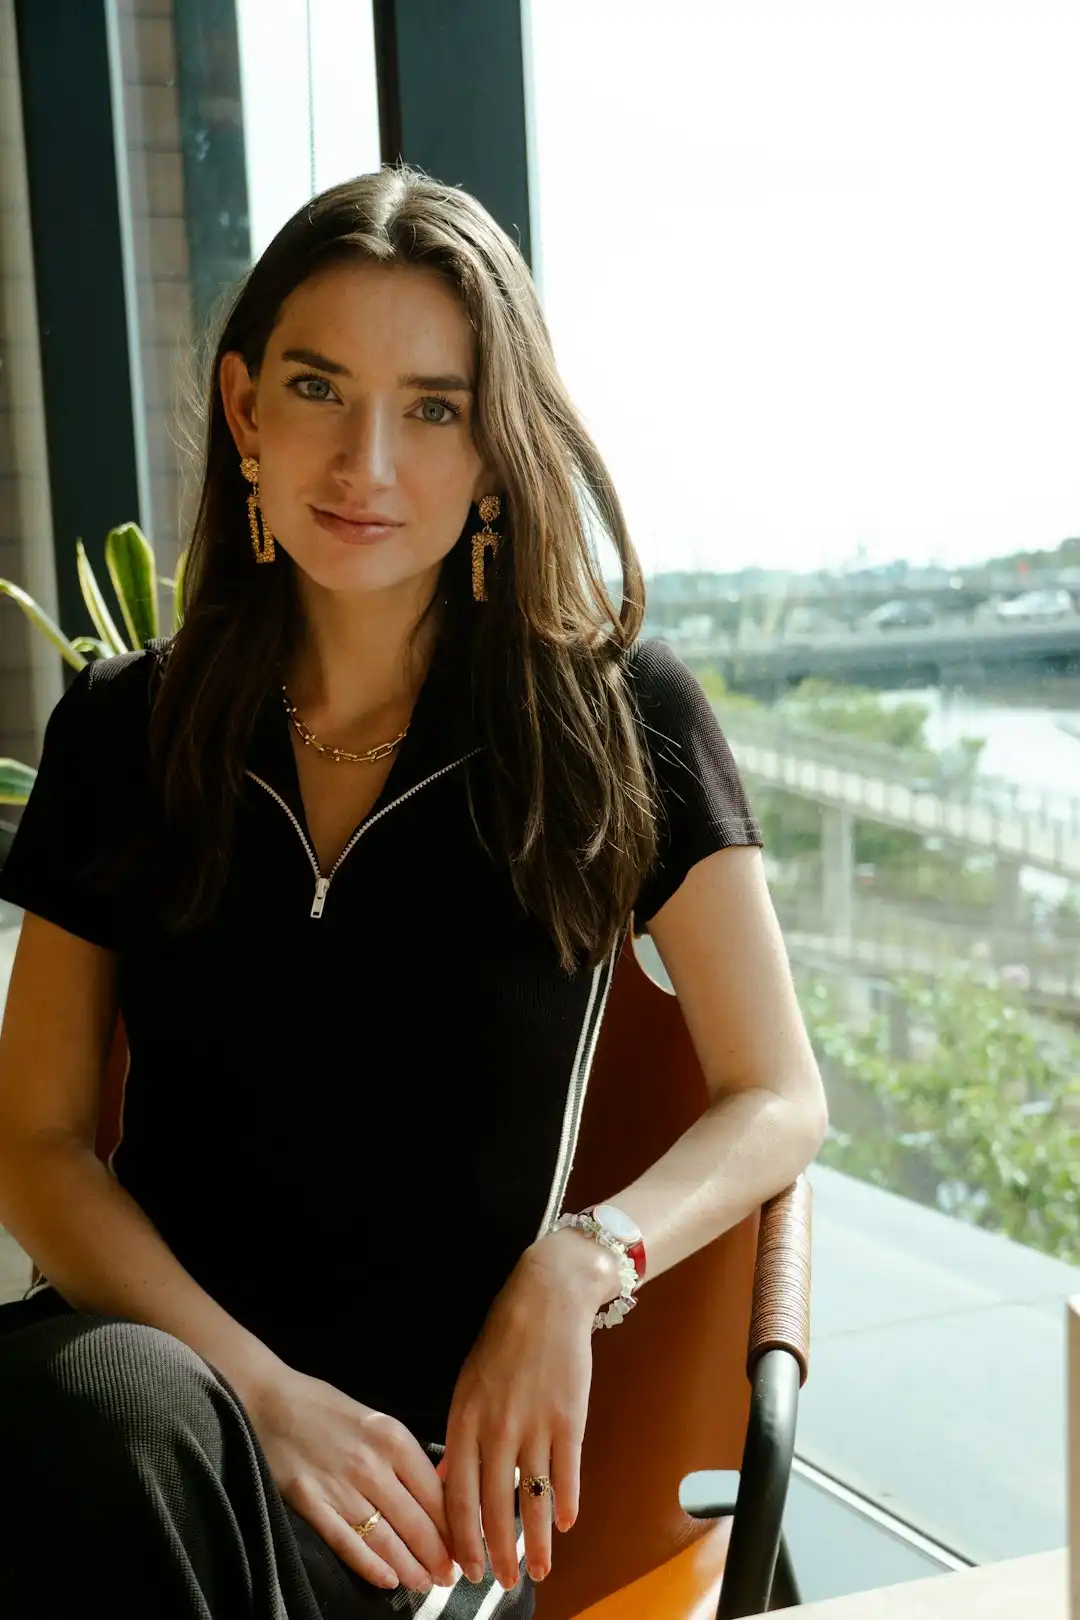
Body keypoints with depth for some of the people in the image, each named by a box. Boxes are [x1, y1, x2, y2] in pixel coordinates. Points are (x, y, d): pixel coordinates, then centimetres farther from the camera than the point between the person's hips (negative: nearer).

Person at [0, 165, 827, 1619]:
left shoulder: (617, 716, 1)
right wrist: (257, 1391, -11)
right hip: (149, 1349, 3)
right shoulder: (122, 730, 7)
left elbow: (780, 1102, 5)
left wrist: (579, 1264, -14)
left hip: (425, 1467, -2)